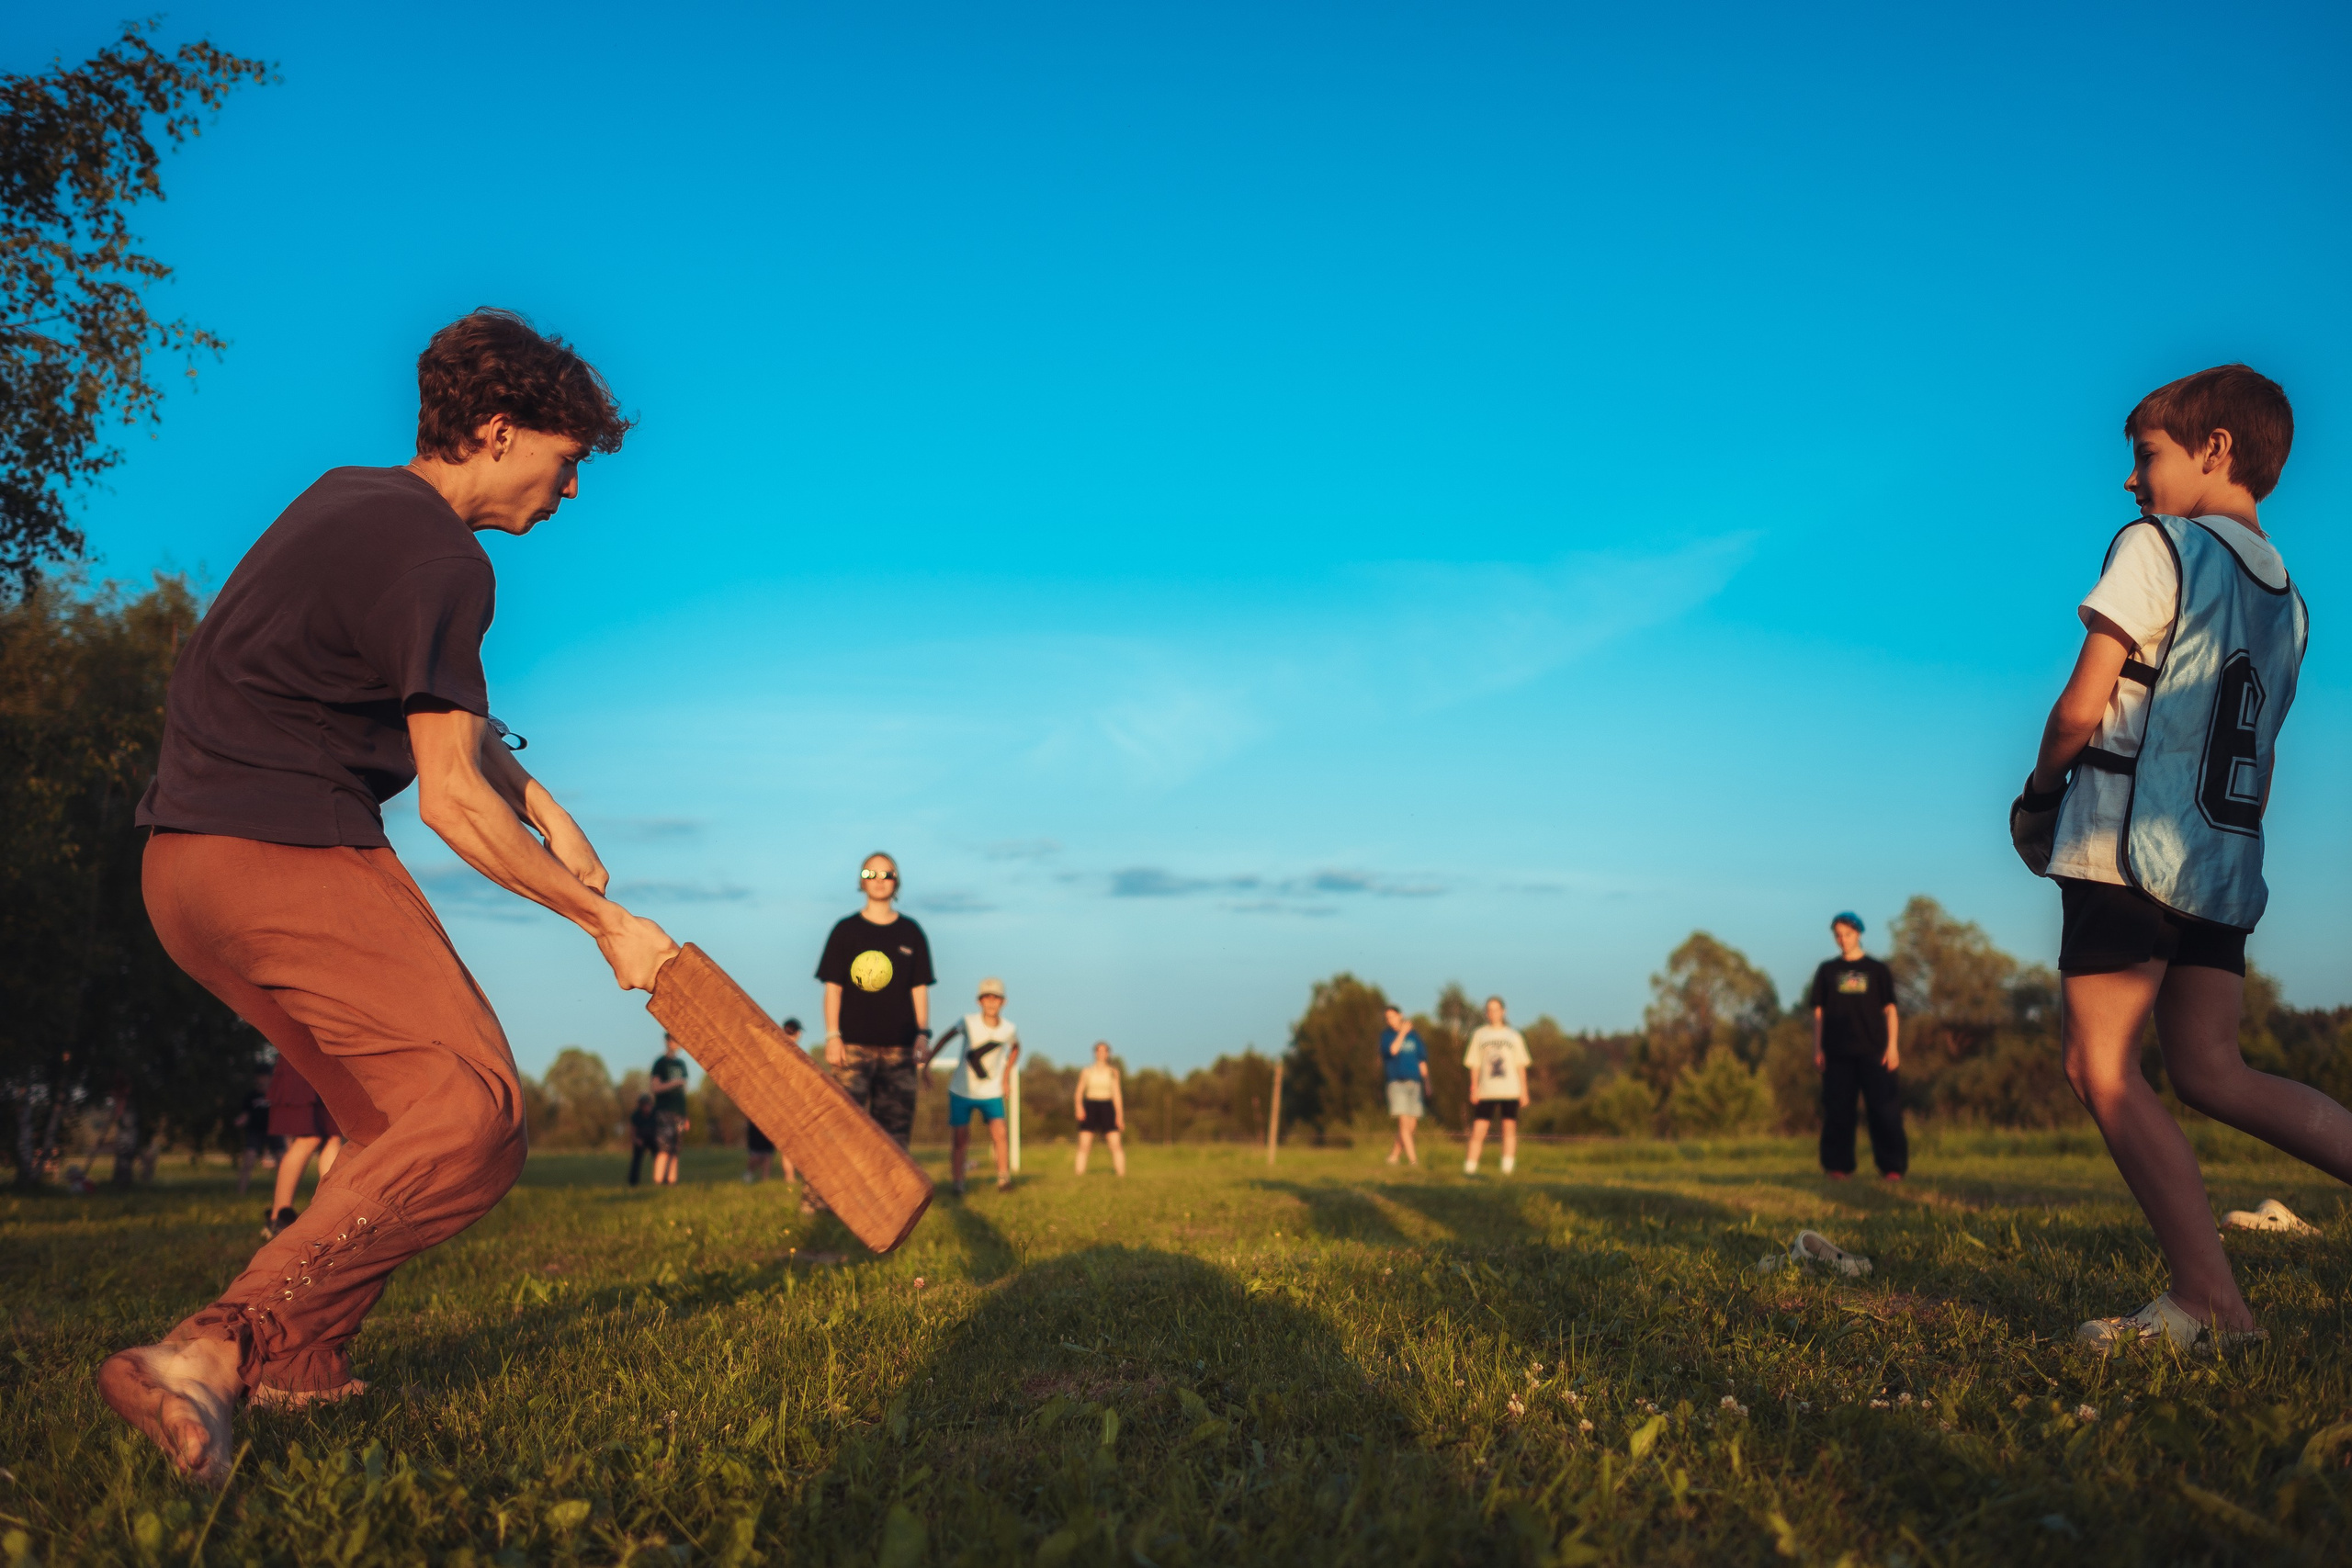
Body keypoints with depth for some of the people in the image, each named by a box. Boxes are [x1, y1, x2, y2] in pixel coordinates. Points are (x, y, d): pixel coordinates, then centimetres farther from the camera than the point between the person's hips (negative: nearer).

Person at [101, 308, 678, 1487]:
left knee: (397, 1121, 18)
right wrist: (607, 925, -4)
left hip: (187, 860, 10)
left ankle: (297, 1364, 16)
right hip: (287, 851, -10)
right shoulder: (440, 556, -12)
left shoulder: (347, 499, 18)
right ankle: (210, 1356, -27)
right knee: (469, 1112, -17)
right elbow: (451, 802, -13)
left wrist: (538, 803, 13)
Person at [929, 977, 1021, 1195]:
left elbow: (1015, 1047, 15)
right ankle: (958, 1184, 14)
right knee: (959, 1140, 1)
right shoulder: (969, 1021, -14)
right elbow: (946, 1038, 0)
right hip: (962, 1090, -1)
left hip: (991, 1092, 1)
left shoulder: (1009, 1029, -8)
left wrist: (1005, 1077, 12)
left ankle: (1004, 1179, -11)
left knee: (999, 1134, -18)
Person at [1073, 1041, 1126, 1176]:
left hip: (1107, 1107, 1)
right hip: (1090, 1106, 0)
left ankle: (1122, 1174, -6)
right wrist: (1079, 1106, -13)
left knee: (1115, 1144, -9)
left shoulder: (1113, 1072, 8)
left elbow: (1116, 1094, 8)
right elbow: (1079, 1091, 5)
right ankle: (1080, 1175, -5)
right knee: (1084, 1145, -7)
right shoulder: (1086, 1071, 5)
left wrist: (1120, 1115, 1)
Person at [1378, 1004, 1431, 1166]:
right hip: (1397, 1082, -3)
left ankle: (1394, 1155, 13)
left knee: (1410, 1125, 2)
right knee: (1403, 1122, -13)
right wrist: (1402, 1033, -12)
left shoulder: (1414, 1035, 13)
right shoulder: (1386, 1035, 6)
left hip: (1414, 1082, 3)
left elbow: (1422, 1060, 16)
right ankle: (1412, 1158, -16)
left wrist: (1426, 1083, 11)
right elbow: (1391, 1051, -14)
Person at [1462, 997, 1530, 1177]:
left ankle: (1507, 1168, 6)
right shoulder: (1479, 1035, 8)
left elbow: (1521, 1066, 10)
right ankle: (1470, 1167, -4)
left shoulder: (1514, 1036, 9)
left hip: (1510, 1091, 1)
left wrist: (1524, 1091, 4)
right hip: (1486, 1092, -1)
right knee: (1478, 1129, -7)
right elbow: (1474, 1065, 7)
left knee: (1509, 1128, 0)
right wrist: (1474, 1089, -3)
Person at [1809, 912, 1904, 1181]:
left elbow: (1889, 1009, 7)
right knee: (1837, 1111, 0)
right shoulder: (1826, 970, 11)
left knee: (1884, 1109, -6)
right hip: (1837, 1052, 1)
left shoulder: (1877, 970, 8)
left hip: (1873, 1051, -1)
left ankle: (1892, 1167, -1)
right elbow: (1818, 1012, 11)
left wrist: (1892, 1046, -2)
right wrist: (1817, 1050, 4)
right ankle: (1838, 1167, 6)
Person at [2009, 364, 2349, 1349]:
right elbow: (2261, 763, 20)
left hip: (2134, 847, -8)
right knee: (2209, 1073, 11)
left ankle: (2210, 1301, -10)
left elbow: (2082, 707, -11)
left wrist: (2041, 789, 6)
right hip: (2229, 864, 8)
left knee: (2102, 1066, -5)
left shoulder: (2157, 545, -5)